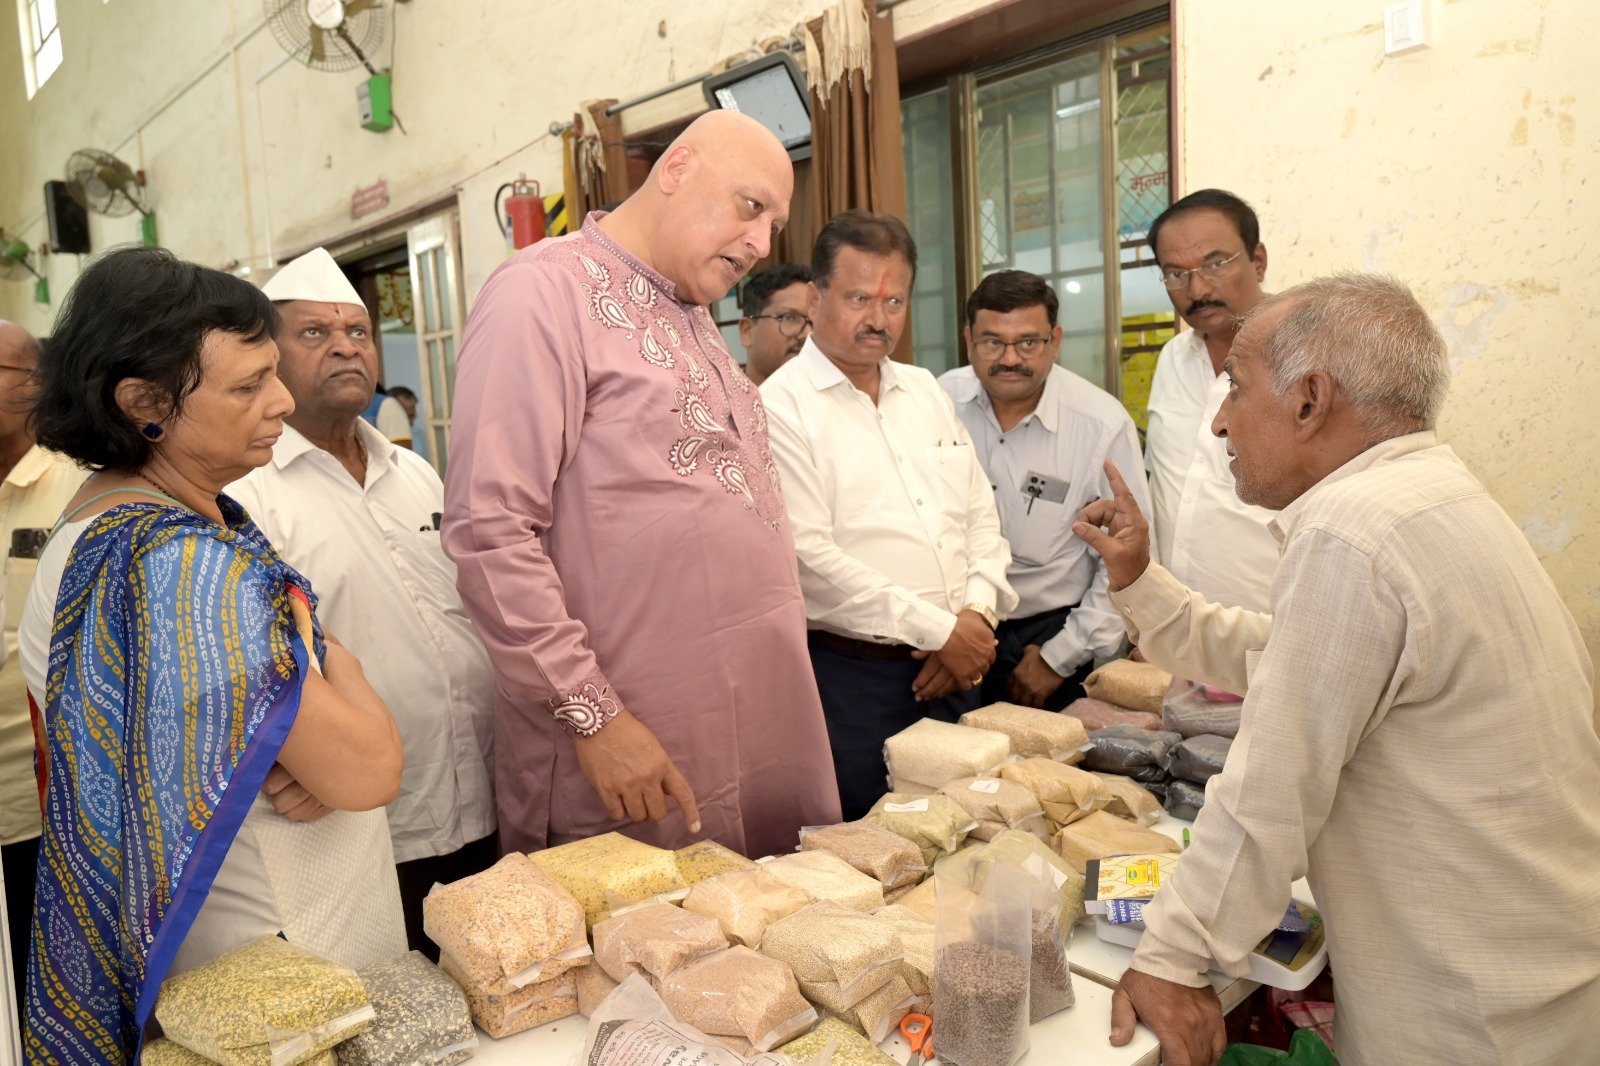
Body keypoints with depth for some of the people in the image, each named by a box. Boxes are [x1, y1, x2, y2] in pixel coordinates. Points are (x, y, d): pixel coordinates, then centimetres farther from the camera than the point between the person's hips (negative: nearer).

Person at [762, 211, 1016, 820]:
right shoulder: (782, 407, -9)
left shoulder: (925, 392, 15)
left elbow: (981, 514, 15)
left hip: (954, 673, 7)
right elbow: (809, 558, -17)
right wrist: (939, 630, -13)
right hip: (852, 677, -6)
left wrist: (977, 614, -3)